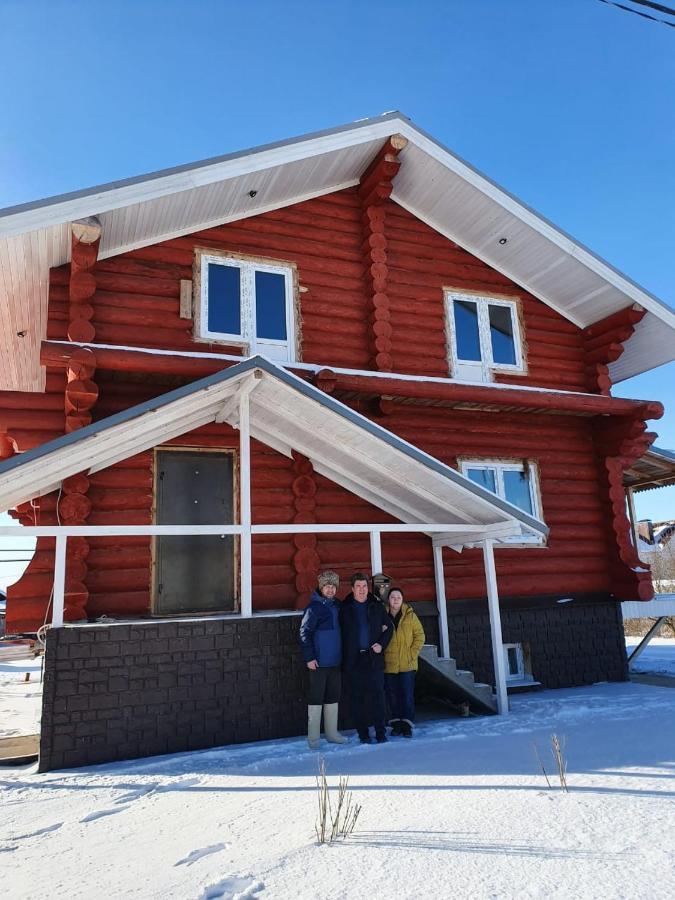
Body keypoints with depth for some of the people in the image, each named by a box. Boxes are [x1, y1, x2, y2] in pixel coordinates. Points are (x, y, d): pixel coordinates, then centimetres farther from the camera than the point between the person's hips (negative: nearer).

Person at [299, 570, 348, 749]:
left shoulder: (336, 605, 9)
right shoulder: (314, 607, -11)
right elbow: (304, 633, -14)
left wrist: (342, 654, 14)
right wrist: (309, 658, -17)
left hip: (335, 661, 7)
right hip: (318, 662, -7)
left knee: (333, 697, 13)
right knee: (316, 698, 1)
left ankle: (332, 732, 23)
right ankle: (313, 736, 10)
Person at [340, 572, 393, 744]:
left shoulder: (377, 607, 7)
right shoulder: (345, 609, 3)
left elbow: (389, 627, 12)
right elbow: (342, 633, 3)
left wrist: (382, 644, -2)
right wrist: (345, 656, -7)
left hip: (374, 658, 1)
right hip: (354, 659, -1)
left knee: (377, 694, 0)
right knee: (357, 697, 5)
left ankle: (380, 731, 9)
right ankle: (363, 732, 15)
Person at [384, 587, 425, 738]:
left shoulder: (410, 616, 0)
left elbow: (420, 636, 1)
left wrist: (412, 654, -7)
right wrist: (381, 653, -4)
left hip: (407, 664, -1)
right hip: (389, 665, 1)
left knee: (407, 695, 0)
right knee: (393, 695, 9)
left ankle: (407, 724, 9)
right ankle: (396, 723, 21)